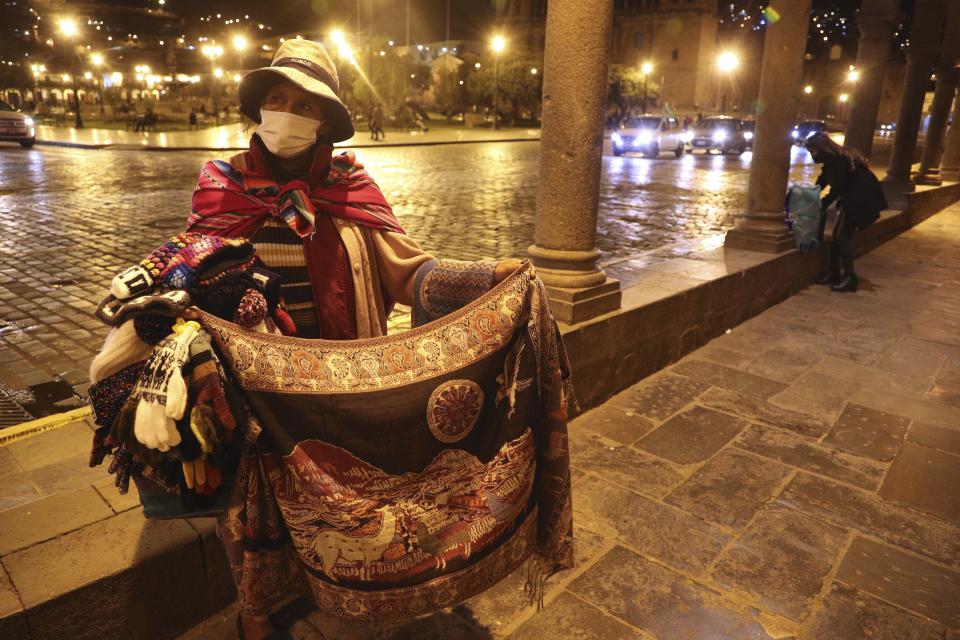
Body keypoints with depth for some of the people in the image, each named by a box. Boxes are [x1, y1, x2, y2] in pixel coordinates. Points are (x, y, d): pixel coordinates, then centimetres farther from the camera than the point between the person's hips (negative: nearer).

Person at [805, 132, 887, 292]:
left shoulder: (836, 160, -21)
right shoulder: (832, 159, 10)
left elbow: (837, 189, -22)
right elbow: (821, 182, 15)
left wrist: (821, 205, -17)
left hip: (861, 198, -10)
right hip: (850, 197, 10)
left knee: (843, 235, -12)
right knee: (837, 234, 8)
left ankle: (850, 276, -10)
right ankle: (834, 272, 14)